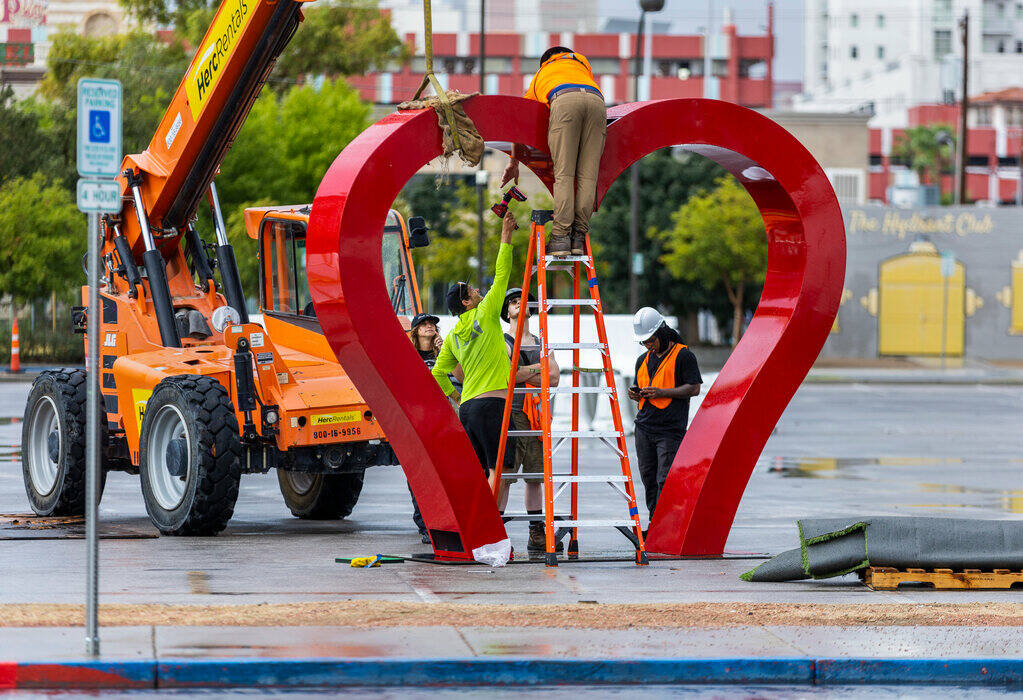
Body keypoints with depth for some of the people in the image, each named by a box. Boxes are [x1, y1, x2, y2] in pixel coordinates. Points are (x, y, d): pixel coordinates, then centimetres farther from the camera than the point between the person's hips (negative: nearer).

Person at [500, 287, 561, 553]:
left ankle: (537, 534, 9)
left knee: (535, 476, 6)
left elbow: (554, 378, 5)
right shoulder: (501, 343, 4)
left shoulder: (541, 345, 19)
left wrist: (522, 375, -6)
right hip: (510, 413, -5)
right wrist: (538, 369, -3)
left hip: (536, 415, 5)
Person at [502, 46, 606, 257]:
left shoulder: (539, 77, 39)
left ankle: (561, 237, -18)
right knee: (587, 175, 1)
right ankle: (578, 236, -7)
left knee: (564, 174, -7)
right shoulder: (581, 60, 42)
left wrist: (513, 163, 47)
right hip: (596, 101, 2)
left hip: (564, 101, -2)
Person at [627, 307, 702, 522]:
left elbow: (694, 389, -8)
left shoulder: (683, 355, -2)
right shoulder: (643, 360, 19)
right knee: (648, 478, 8)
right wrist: (635, 395, 3)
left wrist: (661, 392, -16)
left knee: (665, 480, -12)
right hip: (644, 428, 7)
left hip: (671, 430, -7)